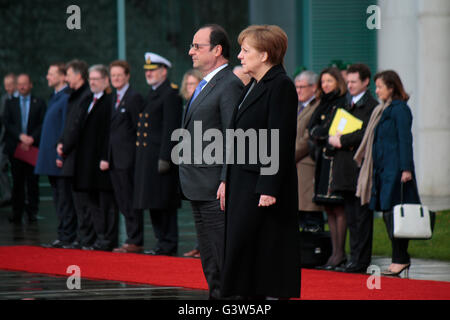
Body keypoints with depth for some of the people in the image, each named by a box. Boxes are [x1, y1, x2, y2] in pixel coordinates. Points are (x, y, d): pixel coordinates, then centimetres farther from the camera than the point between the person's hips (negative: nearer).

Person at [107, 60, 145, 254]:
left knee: (130, 201, -5)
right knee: (122, 201, 9)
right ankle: (132, 239, 14)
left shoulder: (134, 98, -8)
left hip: (128, 158, -8)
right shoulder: (113, 98, 17)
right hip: (114, 158, 8)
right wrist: (107, 156, 12)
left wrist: (137, 155, -14)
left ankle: (135, 241, -1)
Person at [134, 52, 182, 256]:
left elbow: (170, 129, -17)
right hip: (147, 158, 10)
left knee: (164, 203, -6)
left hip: (161, 155, -10)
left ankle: (169, 244, -3)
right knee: (154, 203, 11)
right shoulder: (151, 94, 19)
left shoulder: (170, 95, -11)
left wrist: (165, 158, -22)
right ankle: (161, 241, 16)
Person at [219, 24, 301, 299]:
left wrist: (269, 188, -21)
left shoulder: (281, 86, -12)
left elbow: (280, 142, -17)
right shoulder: (254, 86, 17)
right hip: (244, 182, 9)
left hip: (263, 184, -9)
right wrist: (228, 180, 15)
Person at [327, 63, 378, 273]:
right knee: (352, 218, 11)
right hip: (346, 171, 9)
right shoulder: (349, 106, 21)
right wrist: (332, 138, -1)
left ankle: (360, 262, -4)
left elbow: (365, 134, -19)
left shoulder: (371, 106, -8)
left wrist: (342, 140, -13)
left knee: (361, 217, -5)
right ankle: (356, 259, 15)